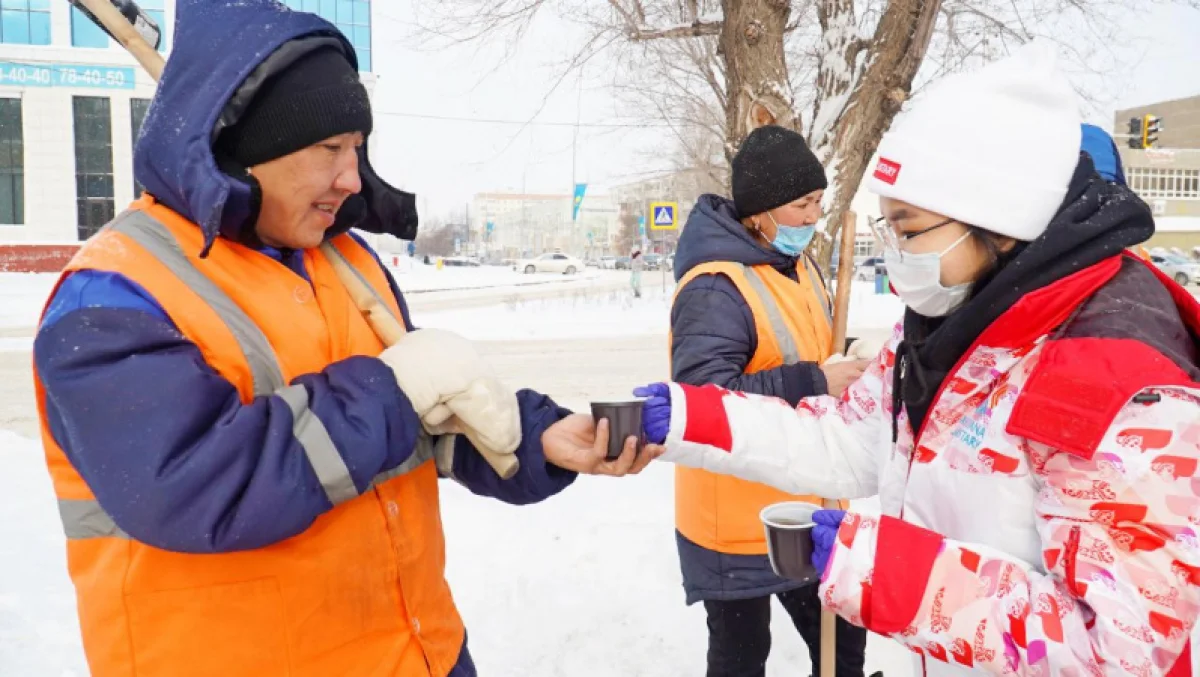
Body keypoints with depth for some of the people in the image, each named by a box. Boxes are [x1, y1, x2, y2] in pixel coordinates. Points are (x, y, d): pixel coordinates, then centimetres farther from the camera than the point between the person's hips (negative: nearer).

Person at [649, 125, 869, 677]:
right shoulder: (715, 288, -23)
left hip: (805, 508, 8)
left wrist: (845, 374, 0)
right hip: (738, 521, -8)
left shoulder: (798, 265, 7)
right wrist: (813, 383, -28)